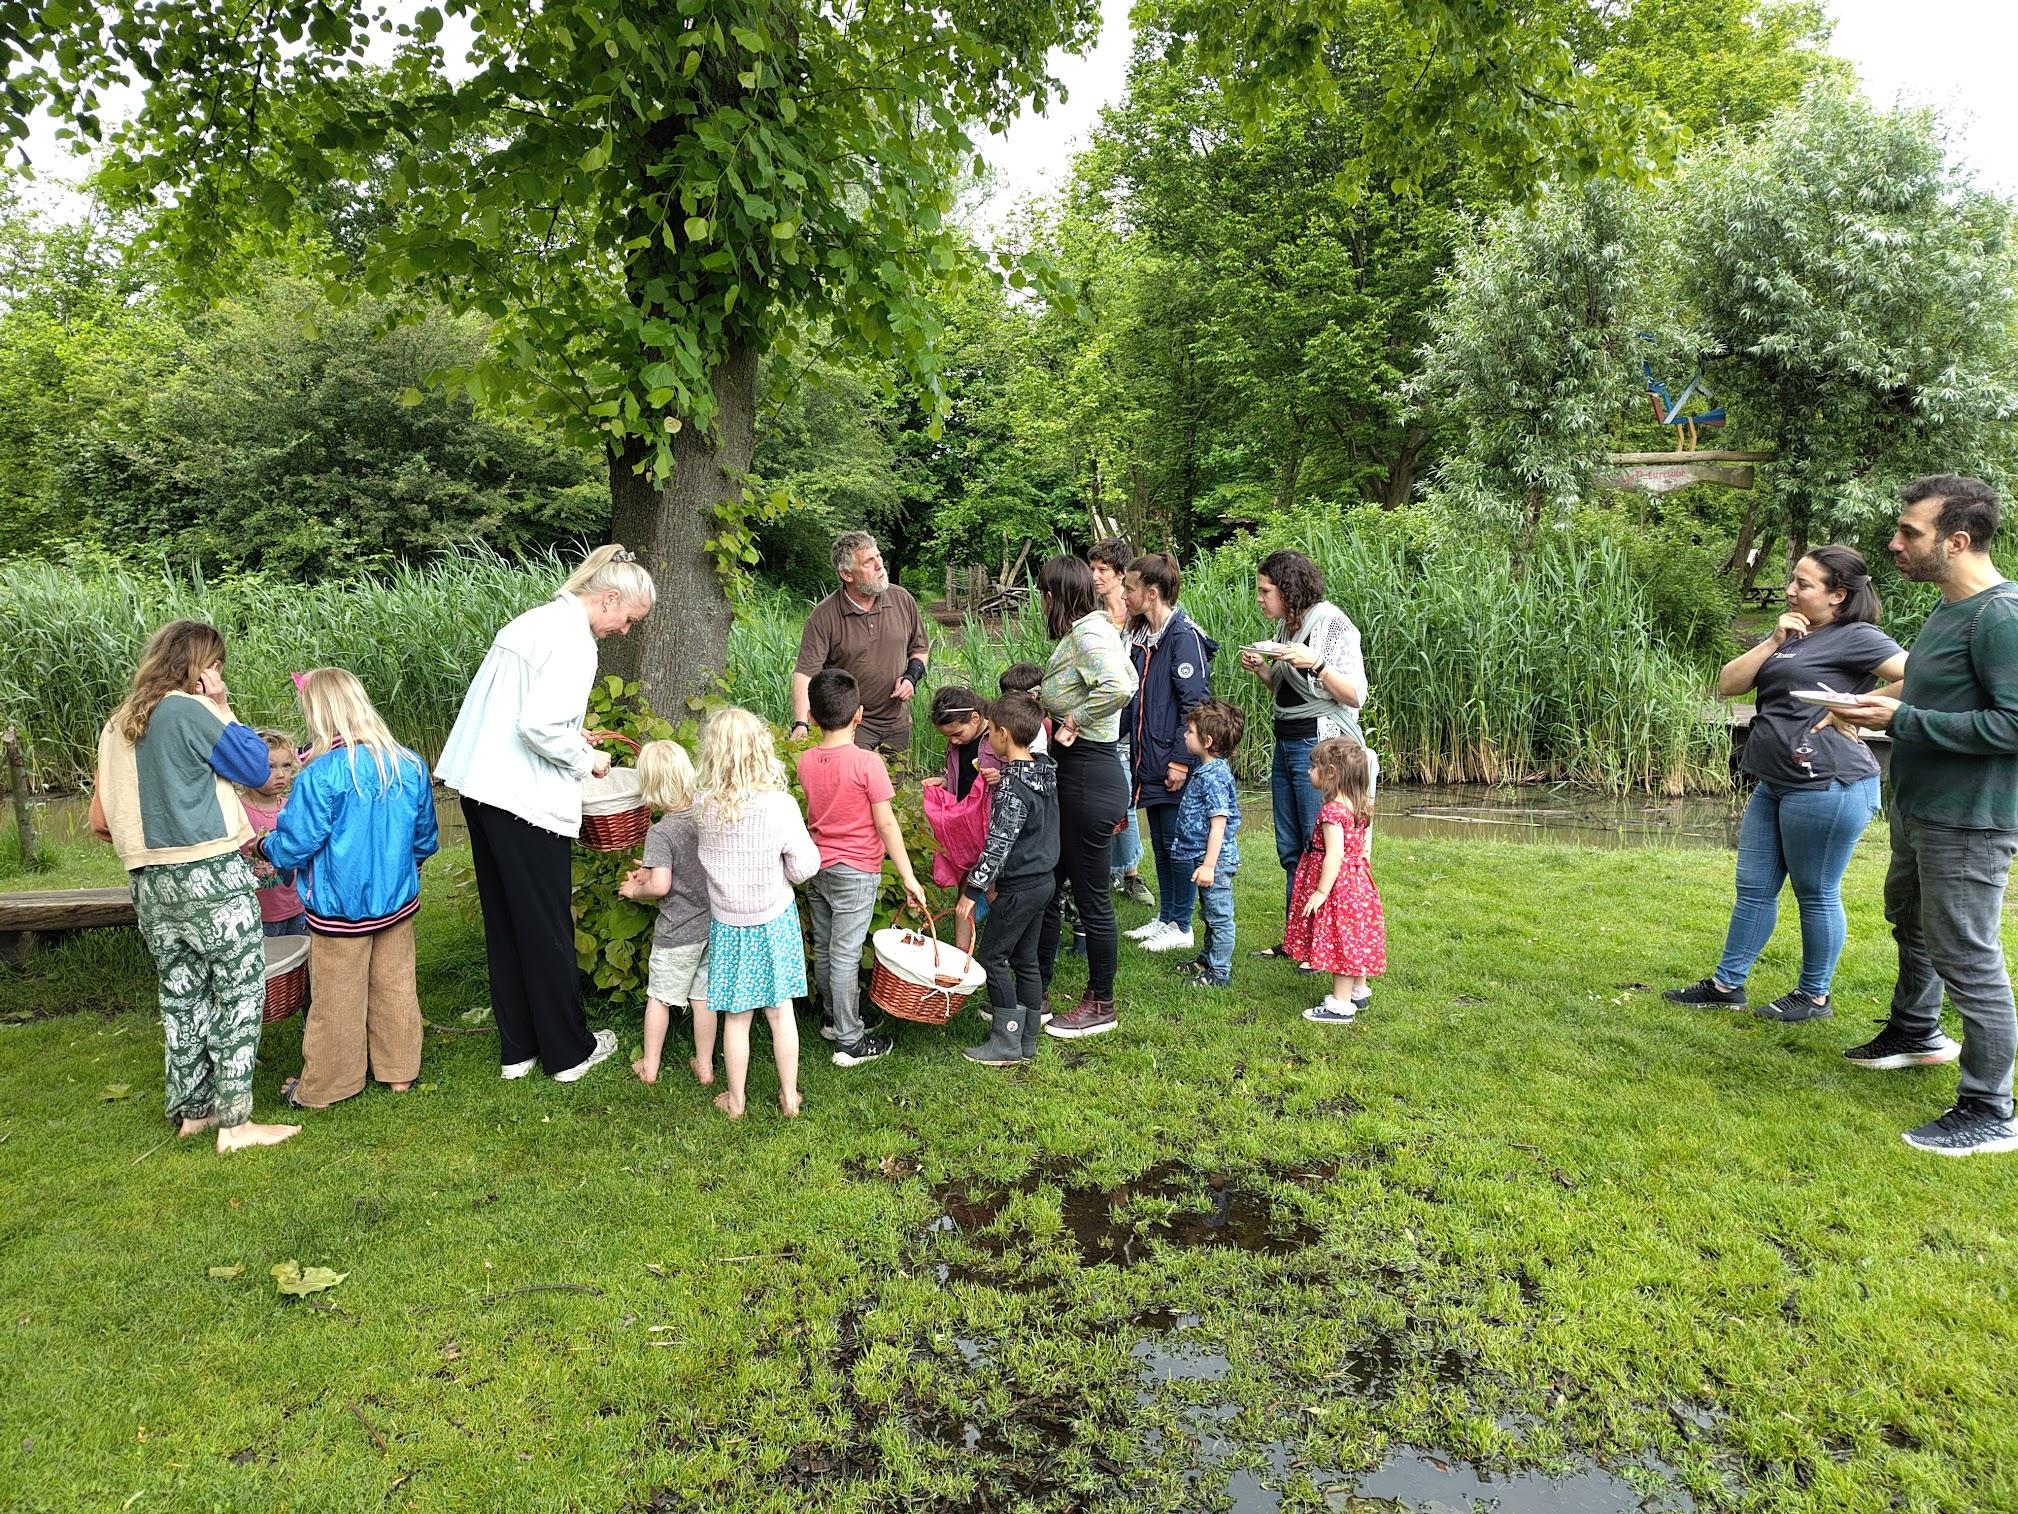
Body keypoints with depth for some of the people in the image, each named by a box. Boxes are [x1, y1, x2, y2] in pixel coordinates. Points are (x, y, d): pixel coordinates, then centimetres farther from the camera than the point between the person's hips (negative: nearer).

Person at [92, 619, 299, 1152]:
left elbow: (100, 820, 15)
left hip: (149, 884, 8)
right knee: (239, 992, 0)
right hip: (211, 877, -8)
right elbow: (257, 768, -5)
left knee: (182, 994, 15)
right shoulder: (189, 711, -12)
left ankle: (192, 1110, 25)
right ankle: (234, 1122, 1)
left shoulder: (117, 726, 12)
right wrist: (222, 708, 0)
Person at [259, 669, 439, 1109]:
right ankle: (398, 1070, 28)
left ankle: (323, 1087, 24)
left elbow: (295, 842, -16)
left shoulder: (320, 775, -21)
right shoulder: (410, 765, -3)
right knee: (395, 986, 16)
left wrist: (265, 848, 6)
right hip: (398, 902, 5)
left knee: (338, 1000, 8)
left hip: (340, 908, -5)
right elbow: (426, 838, 7)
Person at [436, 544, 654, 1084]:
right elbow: (539, 724, -24)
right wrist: (585, 759, -9)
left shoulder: (533, 620, 14)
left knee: (505, 922, 16)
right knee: (548, 928, 4)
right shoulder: (574, 642, -15)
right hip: (526, 799, -9)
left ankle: (518, 1048, 27)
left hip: (481, 786, 9)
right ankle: (568, 1051, 18)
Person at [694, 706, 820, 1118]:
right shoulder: (780, 805, -21)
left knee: (736, 1018, 14)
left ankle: (735, 1100, 29)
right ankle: (789, 1096, 27)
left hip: (728, 925, 1)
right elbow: (805, 867, -14)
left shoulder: (703, 804, -15)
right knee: (781, 1012, 14)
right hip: (774, 921, -1)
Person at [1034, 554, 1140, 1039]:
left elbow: (1118, 687, -33)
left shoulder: (1085, 631, -15)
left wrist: (1072, 724, -19)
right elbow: (1128, 676, 29)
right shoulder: (1096, 628, 15)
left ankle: (1101, 1006, 17)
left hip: (1087, 776, -10)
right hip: (1076, 774, 10)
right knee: (1047, 888, 15)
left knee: (1091, 894, 2)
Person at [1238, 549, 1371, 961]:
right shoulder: (1286, 626, 13)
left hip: (1319, 746, -8)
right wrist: (1260, 669, 4)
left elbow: (1356, 696, -14)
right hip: (1285, 743, 9)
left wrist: (1315, 663, -25)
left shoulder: (1333, 625, -11)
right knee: (1290, 850, 12)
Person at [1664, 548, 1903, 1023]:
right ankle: (1727, 985, 21)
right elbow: (1727, 684, 9)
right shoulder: (1790, 638, 17)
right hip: (1776, 783, 9)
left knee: (1816, 893, 4)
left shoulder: (1855, 637, -8)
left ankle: (1814, 996, 19)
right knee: (1753, 888, 12)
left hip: (1826, 785, -9)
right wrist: (1773, 642, -1)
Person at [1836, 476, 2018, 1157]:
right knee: (1912, 923, 27)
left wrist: (1904, 719, -24)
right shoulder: (1949, 608, 8)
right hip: (1919, 811, 11)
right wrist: (1885, 704, 7)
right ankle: (1916, 1033, 49)